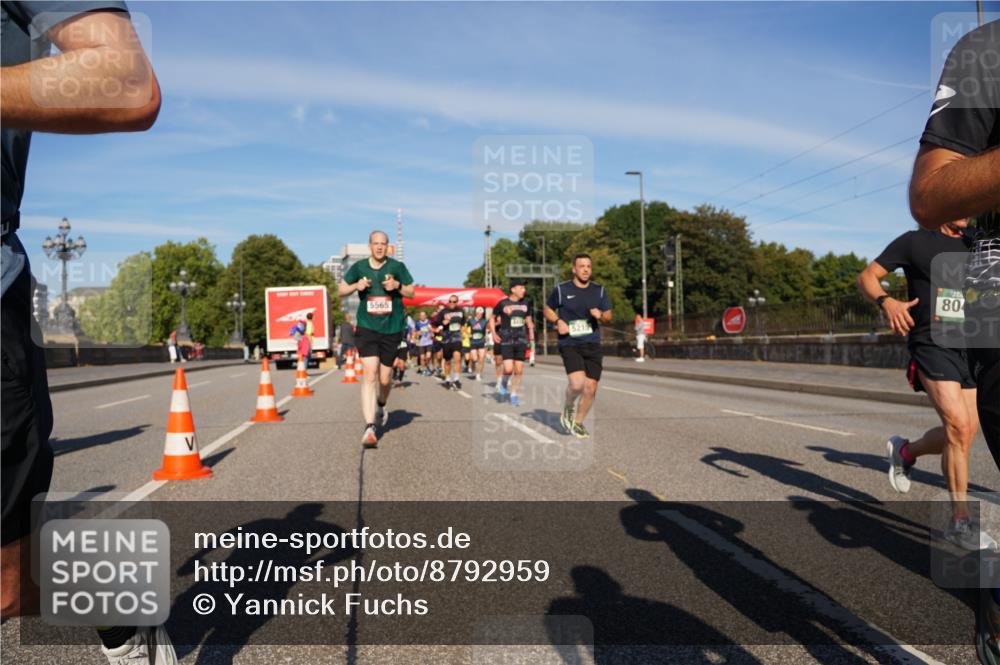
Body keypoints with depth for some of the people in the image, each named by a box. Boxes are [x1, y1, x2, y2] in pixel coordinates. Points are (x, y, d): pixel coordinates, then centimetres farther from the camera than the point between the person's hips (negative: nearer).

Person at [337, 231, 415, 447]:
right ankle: (369, 427, -14)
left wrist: (397, 286, -13)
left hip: (392, 329, 1)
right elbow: (340, 291, 11)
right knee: (370, 375, -14)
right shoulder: (359, 267, 3)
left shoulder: (397, 267, 1)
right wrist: (356, 286, -10)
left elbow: (411, 293, 8)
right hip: (367, 328, -1)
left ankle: (381, 405, 43)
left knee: (385, 378, 8)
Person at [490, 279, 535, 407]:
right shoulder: (503, 304, -5)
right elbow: (493, 318, 7)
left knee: (519, 370, 3)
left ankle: (513, 394, 20)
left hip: (521, 340, 4)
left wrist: (531, 332, 7)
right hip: (506, 340, -4)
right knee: (508, 369, -14)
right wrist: (494, 334, -2)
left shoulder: (526, 303, 6)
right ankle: (503, 384, 18)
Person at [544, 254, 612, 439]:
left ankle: (578, 422, 24)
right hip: (569, 345, -4)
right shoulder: (561, 289, 0)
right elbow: (547, 309, 12)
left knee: (590, 387, 1)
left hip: (592, 345, 4)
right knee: (577, 383, -22)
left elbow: (608, 316, 14)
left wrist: (601, 315, -9)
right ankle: (568, 409, 11)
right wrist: (558, 321, -7)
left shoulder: (599, 291, 9)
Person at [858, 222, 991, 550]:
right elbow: (866, 277, -3)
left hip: (969, 348, 6)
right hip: (931, 346, -6)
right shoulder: (915, 241, 0)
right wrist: (887, 302, -23)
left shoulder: (974, 246, 15)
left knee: (964, 434, 5)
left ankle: (904, 451, 33)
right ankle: (960, 521, -6)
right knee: (958, 427, -17)